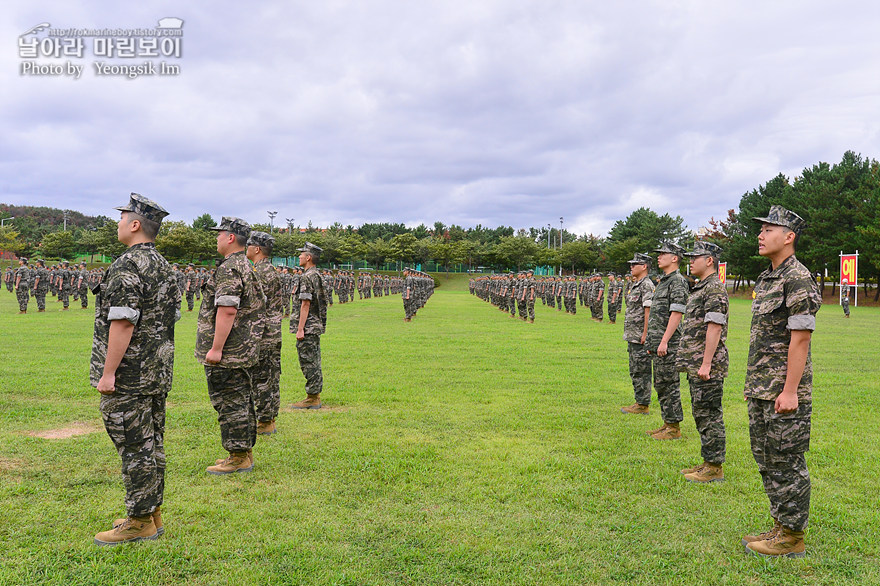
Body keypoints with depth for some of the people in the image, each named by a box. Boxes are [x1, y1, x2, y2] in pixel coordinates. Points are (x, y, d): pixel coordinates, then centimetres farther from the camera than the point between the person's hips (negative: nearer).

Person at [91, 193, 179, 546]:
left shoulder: (127, 266, -17)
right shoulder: (163, 265, 13)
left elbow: (122, 323, -23)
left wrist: (107, 373, -19)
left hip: (129, 375, -9)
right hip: (159, 371, 9)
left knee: (135, 448, -1)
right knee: (151, 444, 15)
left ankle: (140, 523, 8)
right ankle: (151, 514, 25)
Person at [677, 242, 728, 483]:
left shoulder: (715, 289, -14)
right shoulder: (700, 288, 18)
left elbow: (714, 328, -21)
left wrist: (706, 364, -23)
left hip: (708, 366, -10)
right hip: (695, 365, 11)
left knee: (710, 415, -4)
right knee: (701, 414, 15)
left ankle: (714, 468, 4)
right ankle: (708, 462, 24)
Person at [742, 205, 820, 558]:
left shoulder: (799, 280, -14)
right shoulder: (766, 279, 15)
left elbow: (800, 339, -19)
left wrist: (789, 390, -21)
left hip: (784, 392, -10)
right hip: (761, 391, 10)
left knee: (786, 463, 0)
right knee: (766, 461, 15)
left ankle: (792, 537, 11)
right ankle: (780, 526, 27)